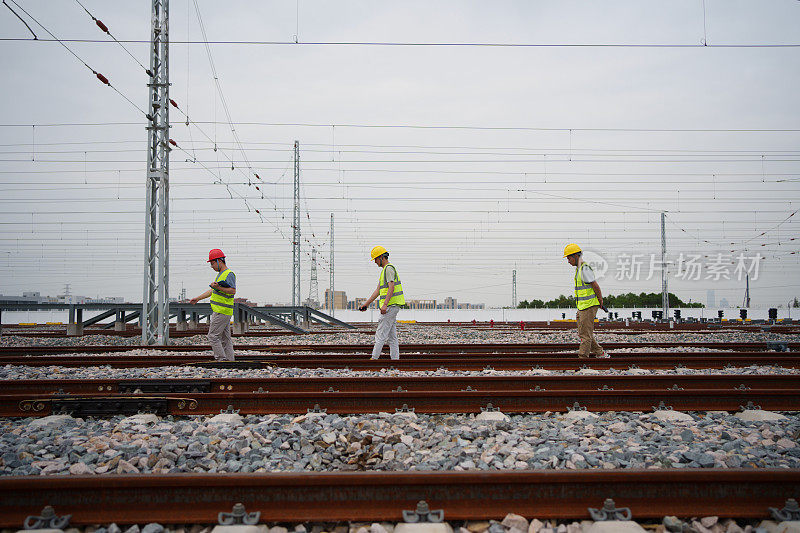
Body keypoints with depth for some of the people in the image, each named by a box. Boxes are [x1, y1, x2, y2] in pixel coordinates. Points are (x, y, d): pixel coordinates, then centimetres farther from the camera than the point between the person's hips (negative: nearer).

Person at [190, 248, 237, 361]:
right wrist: (198, 298, 30)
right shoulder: (220, 274, 20)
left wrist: (218, 287, -30)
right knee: (225, 338, 9)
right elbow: (212, 291, 28)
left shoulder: (229, 274, -11)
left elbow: (233, 291, -23)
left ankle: (221, 360, -7)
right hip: (222, 311, 10)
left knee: (213, 336, -8)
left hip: (222, 312, -10)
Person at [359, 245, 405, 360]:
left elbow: (391, 288, -22)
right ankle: (395, 358, 10)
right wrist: (367, 303, 25)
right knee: (392, 335, 9)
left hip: (391, 305, -10)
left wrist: (385, 304, -30)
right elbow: (378, 290, 25)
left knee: (381, 333, -9)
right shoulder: (384, 270, 22)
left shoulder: (389, 268, -10)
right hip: (391, 307, 10)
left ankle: (374, 358, -7)